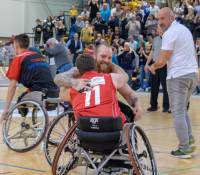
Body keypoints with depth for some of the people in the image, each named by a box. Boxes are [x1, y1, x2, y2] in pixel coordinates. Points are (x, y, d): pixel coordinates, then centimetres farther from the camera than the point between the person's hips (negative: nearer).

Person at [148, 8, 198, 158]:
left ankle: (184, 149, -4)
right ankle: (190, 141, 16)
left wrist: (153, 67, 5)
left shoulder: (170, 33, -11)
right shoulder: (185, 29, 16)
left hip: (178, 76, -9)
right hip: (193, 73, 9)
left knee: (178, 112, -4)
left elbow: (162, 61, -14)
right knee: (183, 109, 20)